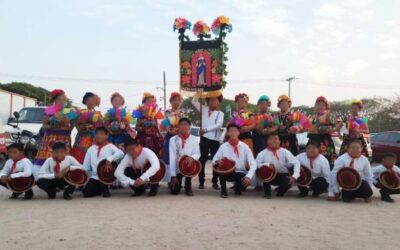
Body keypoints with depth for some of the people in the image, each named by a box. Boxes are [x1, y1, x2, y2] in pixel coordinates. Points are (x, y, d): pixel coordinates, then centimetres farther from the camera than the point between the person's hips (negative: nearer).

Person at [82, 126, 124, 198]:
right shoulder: (91, 149, 8)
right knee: (86, 192, -16)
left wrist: (110, 158, -35)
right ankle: (101, 188, 20)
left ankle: (105, 189, -7)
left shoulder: (110, 146, -2)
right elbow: (86, 165, 9)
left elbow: (121, 153, -21)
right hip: (95, 177, 3)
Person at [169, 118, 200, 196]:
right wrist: (173, 176, -17)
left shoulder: (194, 139, -4)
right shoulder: (173, 139, -8)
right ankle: (177, 183, 30)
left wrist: (192, 158, -34)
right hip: (177, 168, 0)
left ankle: (188, 186, -8)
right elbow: (172, 158, -12)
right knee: (174, 191, -11)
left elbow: (197, 154, -9)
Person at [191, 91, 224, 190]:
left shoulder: (220, 113, 4)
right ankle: (201, 182, 12)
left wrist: (206, 129, -18)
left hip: (215, 139, -1)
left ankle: (215, 182, 15)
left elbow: (219, 125, -12)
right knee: (202, 160, 4)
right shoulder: (204, 109, 10)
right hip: (204, 138, 1)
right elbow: (194, 101, 7)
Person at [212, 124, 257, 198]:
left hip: (240, 173, 0)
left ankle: (237, 187, 10)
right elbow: (214, 159, 2)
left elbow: (253, 163, -12)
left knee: (247, 181, -32)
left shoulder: (244, 146, -7)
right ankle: (223, 190, -6)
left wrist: (248, 176, -28)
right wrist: (217, 161, -24)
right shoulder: (223, 146, -4)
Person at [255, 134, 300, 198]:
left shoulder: (285, 152, -9)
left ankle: (280, 191, 8)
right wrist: (267, 164, -33)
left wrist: (294, 176, -28)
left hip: (283, 175, 1)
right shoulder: (263, 153, -10)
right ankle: (267, 192, -8)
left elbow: (296, 163, -15)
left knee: (289, 181, -32)